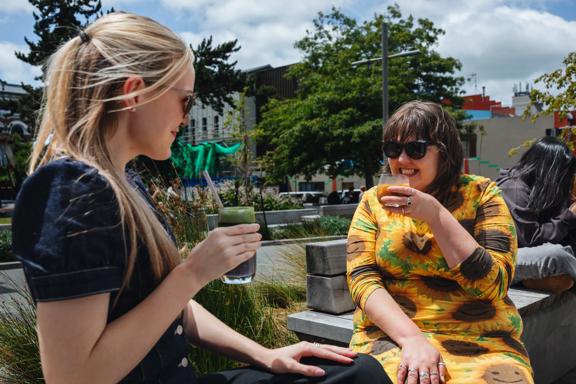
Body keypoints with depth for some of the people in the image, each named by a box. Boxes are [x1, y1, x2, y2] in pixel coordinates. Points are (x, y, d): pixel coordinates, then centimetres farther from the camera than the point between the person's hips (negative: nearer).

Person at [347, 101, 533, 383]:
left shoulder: (481, 194, 0)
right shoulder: (374, 201, 4)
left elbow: (492, 284, -9)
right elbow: (362, 278, -4)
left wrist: (436, 215, -16)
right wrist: (412, 338, -19)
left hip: (480, 340, 1)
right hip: (391, 335, 0)